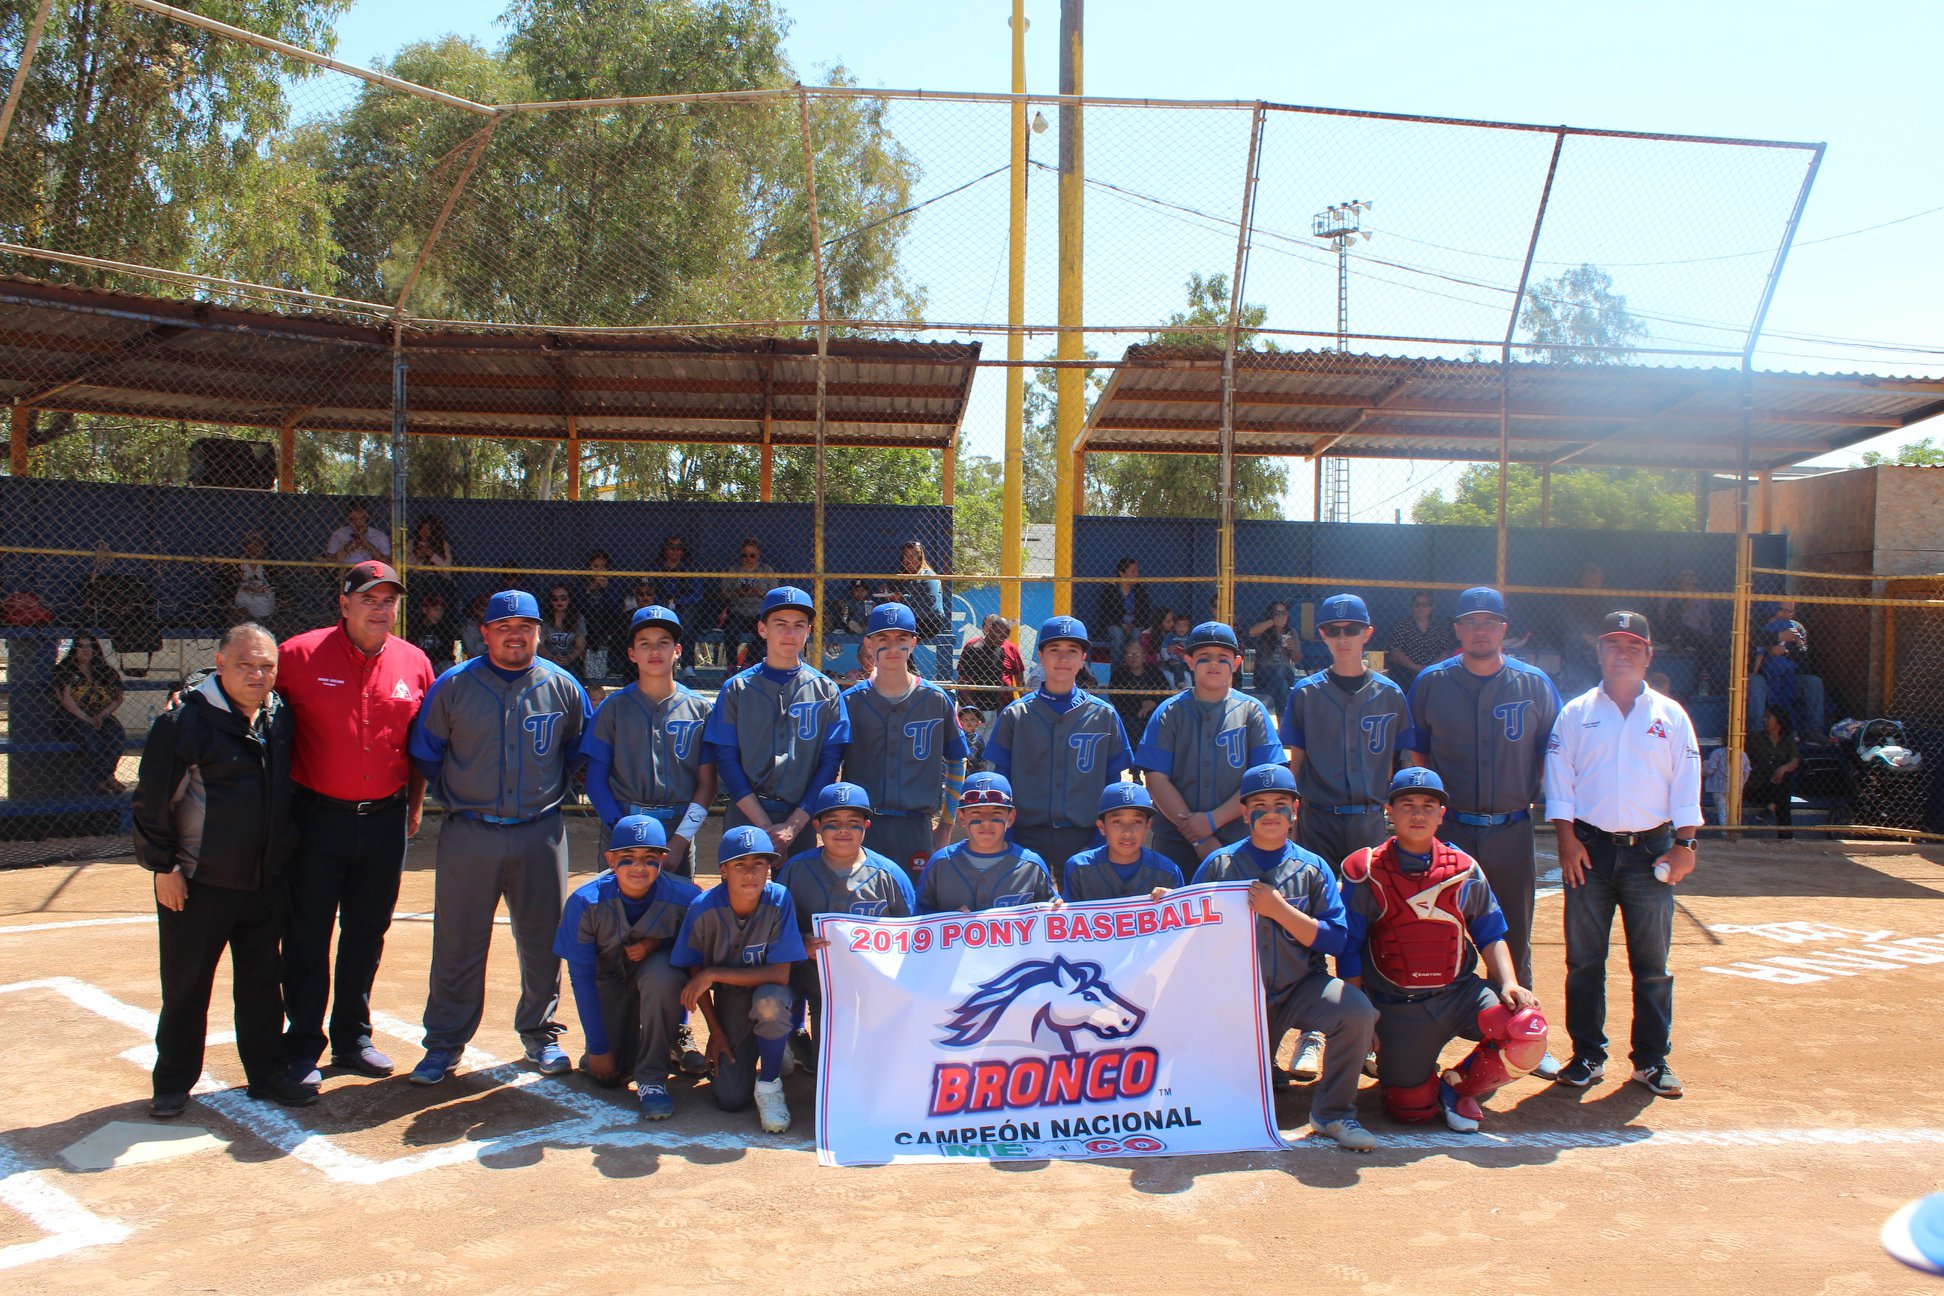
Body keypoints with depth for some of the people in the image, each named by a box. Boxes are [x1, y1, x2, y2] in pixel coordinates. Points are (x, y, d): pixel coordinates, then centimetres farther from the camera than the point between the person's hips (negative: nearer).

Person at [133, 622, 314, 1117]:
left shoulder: (281, 717, 4)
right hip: (198, 883, -5)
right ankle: (173, 1083, 22)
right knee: (186, 984, 7)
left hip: (266, 882, 5)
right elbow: (151, 801, -11)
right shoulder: (185, 719, -14)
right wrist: (163, 866, -10)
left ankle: (266, 1072, 25)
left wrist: (287, 850, 14)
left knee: (262, 980, 13)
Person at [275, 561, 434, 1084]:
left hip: (386, 820, 3)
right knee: (307, 935, 3)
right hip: (317, 818, -3)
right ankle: (303, 1047, 16)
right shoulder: (301, 655, -7)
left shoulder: (414, 663, 3)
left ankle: (353, 1038, 28)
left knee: (368, 932, 14)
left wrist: (415, 806, 13)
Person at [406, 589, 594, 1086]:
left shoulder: (563, 687, 2)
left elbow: (583, 751, 15)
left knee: (544, 941, 8)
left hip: (540, 834, 1)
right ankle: (444, 1044, 18)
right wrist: (456, 798, 10)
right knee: (457, 943, 5)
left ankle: (539, 1034, 25)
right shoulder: (453, 686, -1)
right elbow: (424, 753, 8)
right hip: (468, 834, -1)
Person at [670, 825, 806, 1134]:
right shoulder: (704, 909, -18)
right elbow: (695, 974, -3)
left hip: (767, 991, -1)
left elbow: (780, 975, -24)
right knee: (730, 1099, -12)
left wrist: (713, 974, -26)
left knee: (769, 1000, -38)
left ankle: (769, 1083, -11)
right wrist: (715, 1032, -2)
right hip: (729, 1002, 1)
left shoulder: (779, 900, -22)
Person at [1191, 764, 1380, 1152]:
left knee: (1357, 1012, -29)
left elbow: (1335, 941, -9)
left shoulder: (1312, 868, 0)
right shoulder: (1219, 865, 0)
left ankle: (1333, 1113, -8)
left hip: (1301, 986, 0)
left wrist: (1281, 910, -19)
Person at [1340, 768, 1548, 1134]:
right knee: (1411, 1109, -7)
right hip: (1398, 1008, -2)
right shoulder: (1366, 873, -5)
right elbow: (1348, 949, -3)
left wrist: (1508, 983, -7)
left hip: (1460, 993, 2)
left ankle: (1458, 1086, 5)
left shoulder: (1465, 870, 4)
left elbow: (1490, 935, 11)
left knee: (1528, 1032, -23)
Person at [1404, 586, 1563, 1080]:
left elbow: (1552, 754, 8)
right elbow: (1413, 753, 6)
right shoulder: (1430, 683, 1)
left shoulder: (1534, 685, 2)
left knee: (1514, 941, 10)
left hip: (1512, 831, 1)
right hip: (1448, 830, -1)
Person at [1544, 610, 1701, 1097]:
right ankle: (1587, 1055, 13)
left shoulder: (1670, 715, 7)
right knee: (1584, 960, 3)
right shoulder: (1576, 713, 5)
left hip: (1651, 850, 0)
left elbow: (1686, 784, 4)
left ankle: (1652, 1059, 14)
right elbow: (1559, 779, 2)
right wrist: (1567, 838, -7)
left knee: (1652, 962, 4)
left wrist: (1684, 843, -4)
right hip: (1590, 849, 0)